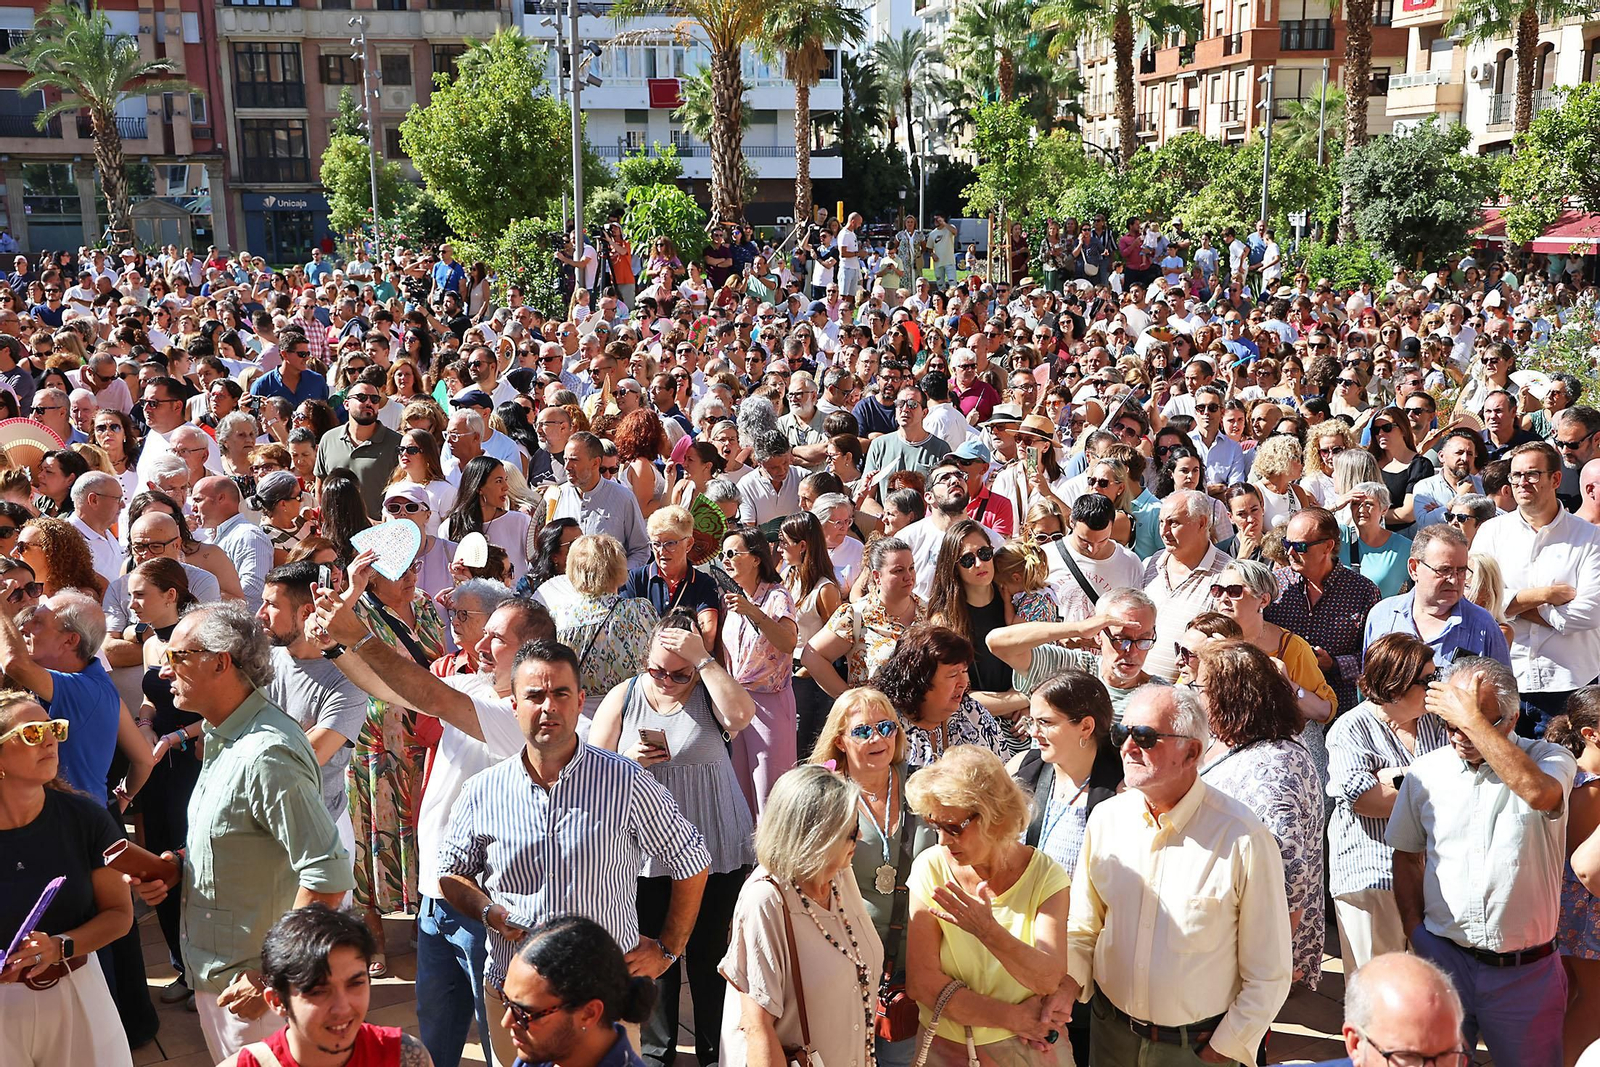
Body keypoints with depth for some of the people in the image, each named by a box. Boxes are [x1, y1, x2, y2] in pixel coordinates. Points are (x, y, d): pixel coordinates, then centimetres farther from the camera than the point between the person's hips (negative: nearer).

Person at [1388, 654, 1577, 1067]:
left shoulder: (1550, 760, -8)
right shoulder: (1424, 773, 0)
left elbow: (1539, 792, -34)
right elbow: (1407, 856, 13)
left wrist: (1473, 719, -33)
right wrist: (1415, 931, 4)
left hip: (1526, 971, -2)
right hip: (1443, 958, 2)